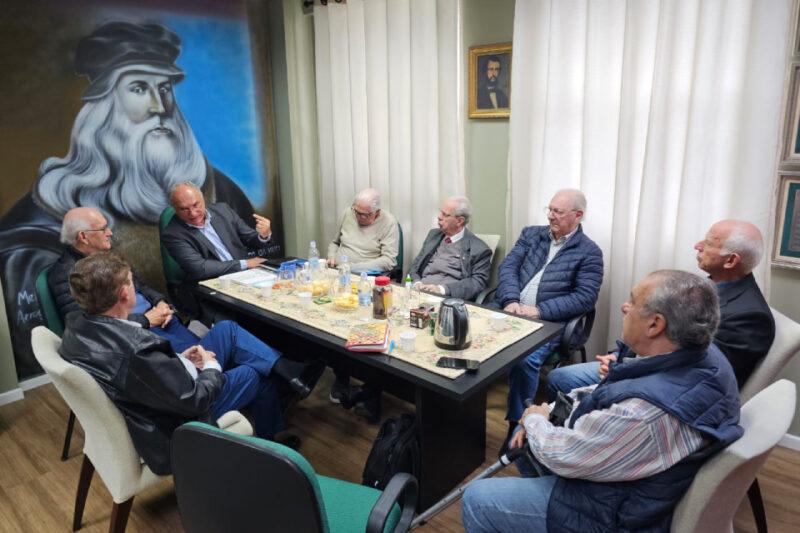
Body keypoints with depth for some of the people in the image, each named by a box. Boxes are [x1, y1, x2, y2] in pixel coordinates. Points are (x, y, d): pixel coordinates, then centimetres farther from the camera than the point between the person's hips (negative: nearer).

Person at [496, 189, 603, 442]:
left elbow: (585, 297, -7)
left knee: (525, 358, -31)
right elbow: (508, 267, 6)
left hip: (547, 322, -4)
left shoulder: (589, 252, 3)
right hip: (508, 310, 4)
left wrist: (539, 311, -16)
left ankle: (517, 423, -11)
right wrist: (511, 301, -13)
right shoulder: (531, 234, 16)